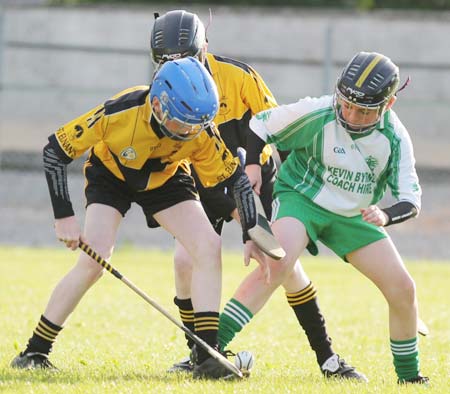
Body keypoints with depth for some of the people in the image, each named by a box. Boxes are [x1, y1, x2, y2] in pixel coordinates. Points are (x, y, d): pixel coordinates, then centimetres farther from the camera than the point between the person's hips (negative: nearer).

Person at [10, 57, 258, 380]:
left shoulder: (201, 132, -30)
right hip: (110, 174, -3)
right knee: (93, 261, -20)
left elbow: (233, 178, -13)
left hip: (166, 179, 3)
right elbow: (55, 152, -27)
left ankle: (208, 358, -14)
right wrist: (64, 218, -28)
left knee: (209, 247, -17)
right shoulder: (119, 112, -38)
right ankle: (35, 352, -6)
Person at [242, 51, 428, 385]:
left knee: (403, 289, -2)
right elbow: (259, 125, -8)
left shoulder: (394, 138, -14)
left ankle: (409, 375, 19)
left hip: (353, 216, 4)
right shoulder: (316, 114, -22)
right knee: (278, 263, -33)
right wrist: (252, 166, -20)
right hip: (301, 198, -4)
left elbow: (411, 200, -13)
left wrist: (385, 216, -34)